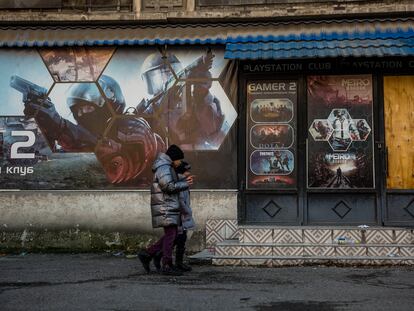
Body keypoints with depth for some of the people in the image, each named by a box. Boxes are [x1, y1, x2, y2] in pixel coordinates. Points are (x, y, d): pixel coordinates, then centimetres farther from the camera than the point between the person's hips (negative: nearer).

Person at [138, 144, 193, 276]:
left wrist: (184, 181, 11)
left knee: (170, 236, 11)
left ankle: (147, 254, 13)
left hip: (169, 207, 11)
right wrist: (185, 184, -10)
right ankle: (167, 266, -6)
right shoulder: (164, 167, -11)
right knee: (170, 235, -9)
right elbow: (169, 186, -21)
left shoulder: (166, 167, 22)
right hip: (165, 207, -11)